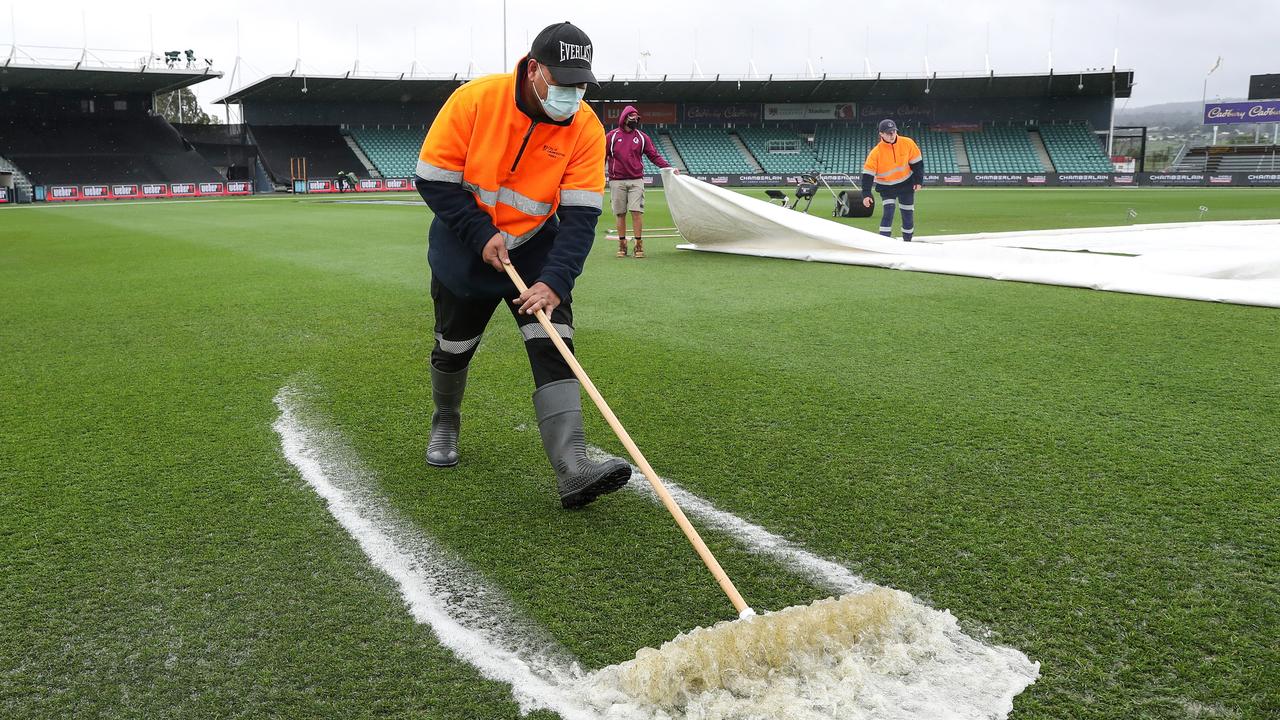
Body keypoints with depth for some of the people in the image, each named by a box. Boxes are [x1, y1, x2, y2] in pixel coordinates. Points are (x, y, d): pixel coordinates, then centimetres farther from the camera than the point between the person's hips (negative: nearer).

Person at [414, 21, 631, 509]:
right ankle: (445, 422, 44)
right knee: (453, 348, 12)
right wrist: (483, 235, -22)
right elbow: (433, 179, -15)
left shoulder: (586, 129, -16)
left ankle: (572, 469, -21)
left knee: (553, 348, -15)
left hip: (535, 250, 1)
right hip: (464, 245, 0)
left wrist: (554, 281, -32)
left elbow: (580, 216, -20)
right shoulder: (474, 101, -20)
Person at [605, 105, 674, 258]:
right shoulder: (612, 136, 5)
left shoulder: (642, 137, 9)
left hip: (636, 180, 0)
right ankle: (622, 245, 10)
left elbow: (654, 155, 7)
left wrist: (668, 167, -6)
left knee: (637, 211, -8)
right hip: (617, 181, 0)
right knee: (620, 214, 2)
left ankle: (639, 244, -2)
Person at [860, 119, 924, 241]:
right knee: (888, 212, -19)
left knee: (908, 215, 8)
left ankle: (907, 241, 26)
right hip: (886, 187, -3)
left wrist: (918, 180, -3)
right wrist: (866, 194, -27)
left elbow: (917, 162, 0)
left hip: (906, 185, 3)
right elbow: (868, 174, -20)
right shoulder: (876, 152, -19)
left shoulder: (908, 143, -13)